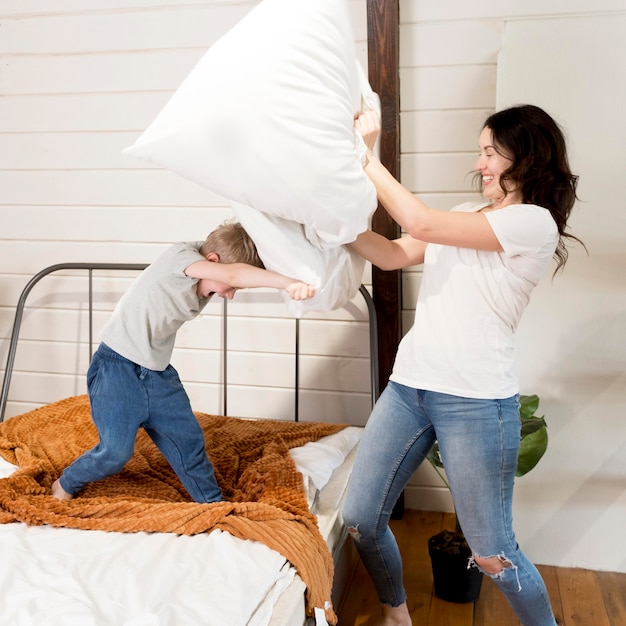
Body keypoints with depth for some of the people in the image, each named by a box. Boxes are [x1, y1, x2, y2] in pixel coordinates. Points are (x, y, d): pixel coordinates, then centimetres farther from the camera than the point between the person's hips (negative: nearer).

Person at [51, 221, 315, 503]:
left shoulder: (204, 286, 1)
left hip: (158, 373, 7)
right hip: (117, 367, -7)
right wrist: (289, 283, -47)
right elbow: (233, 274, -37)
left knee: (188, 439, 8)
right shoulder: (179, 255, -22)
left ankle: (213, 504, 24)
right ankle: (65, 485, 23)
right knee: (116, 451, -5)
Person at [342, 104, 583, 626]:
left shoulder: (534, 222, -9)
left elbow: (421, 223, -17)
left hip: (475, 402, -7)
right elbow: (393, 255, 12)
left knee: (492, 554, 4)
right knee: (360, 521, 11)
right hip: (408, 386, 7)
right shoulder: (466, 216, 17)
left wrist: (367, 157, -10)